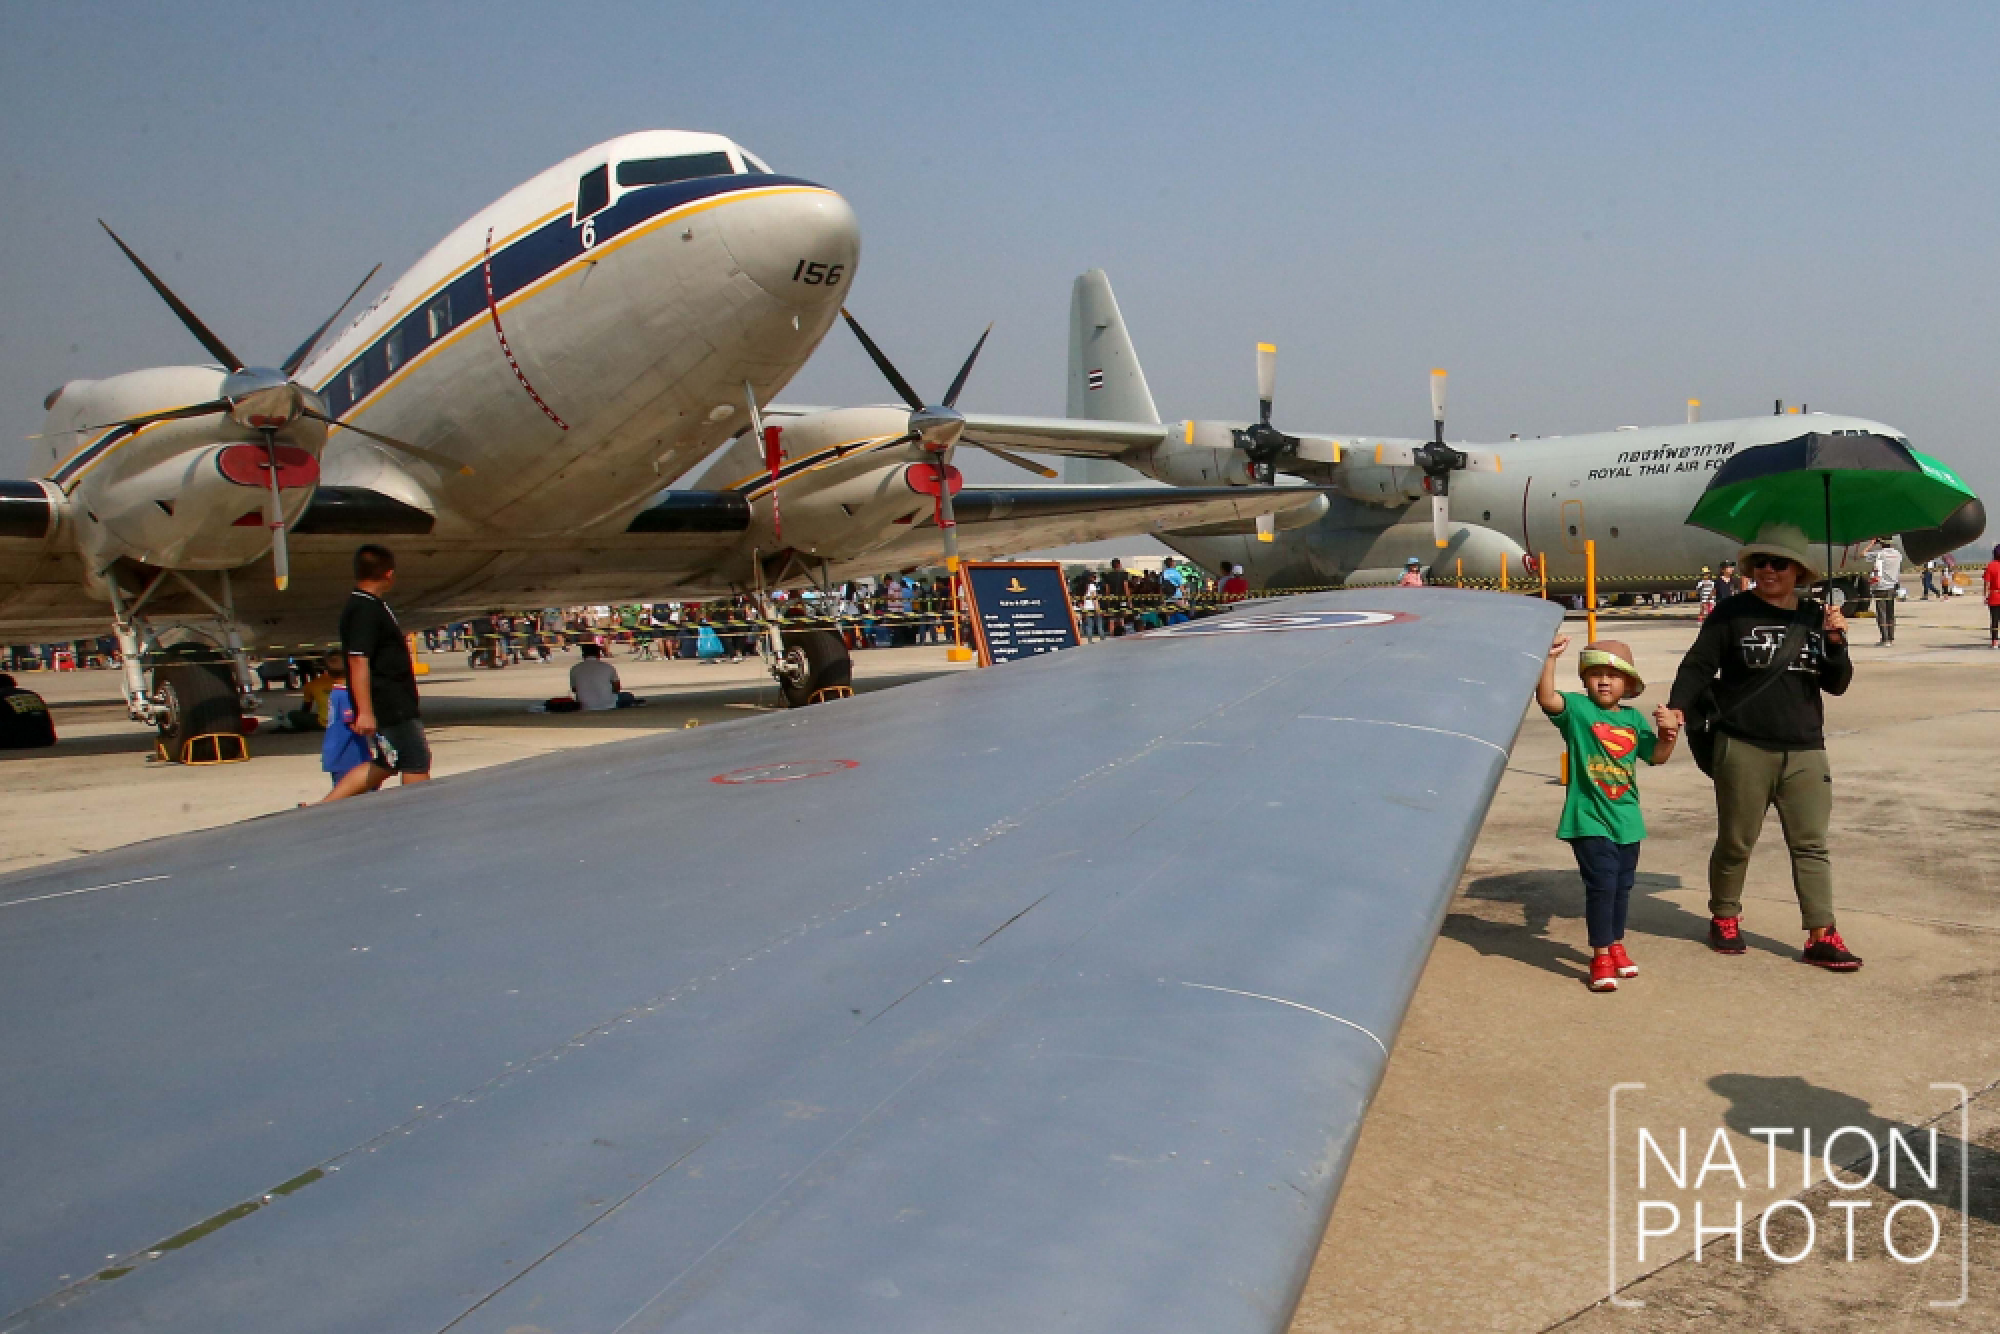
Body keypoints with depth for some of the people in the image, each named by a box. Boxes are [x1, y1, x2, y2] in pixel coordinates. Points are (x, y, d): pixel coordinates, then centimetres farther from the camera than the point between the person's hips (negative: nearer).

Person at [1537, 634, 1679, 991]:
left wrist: (1667, 732, -7)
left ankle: (1616, 945, 35)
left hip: (1626, 818, 5)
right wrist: (1550, 657, -34)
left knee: (1622, 886, 17)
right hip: (1589, 818, -5)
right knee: (1601, 884, -10)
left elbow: (1657, 756, 11)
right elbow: (1546, 698, -25)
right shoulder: (1577, 708, -6)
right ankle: (1601, 956, 1)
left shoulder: (1633, 718, 8)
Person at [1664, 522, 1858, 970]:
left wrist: (1835, 642, -9)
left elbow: (1837, 684, 8)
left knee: (1811, 845, 2)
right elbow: (1698, 665, -6)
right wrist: (1678, 706, -23)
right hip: (1744, 749, -3)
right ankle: (1724, 917, 27)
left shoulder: (1815, 617, 9)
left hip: (1806, 752, 3)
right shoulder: (1733, 612, -2)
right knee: (1735, 842, 9)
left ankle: (1821, 935, 4)